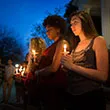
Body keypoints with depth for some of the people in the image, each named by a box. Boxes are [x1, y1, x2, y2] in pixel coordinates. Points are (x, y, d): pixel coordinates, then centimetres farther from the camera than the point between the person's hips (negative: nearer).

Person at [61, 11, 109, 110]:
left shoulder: (98, 40, -6)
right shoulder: (76, 45, 12)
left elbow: (103, 76, -17)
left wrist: (72, 66, -18)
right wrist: (66, 64, -1)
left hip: (90, 97, -6)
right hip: (71, 96, 6)